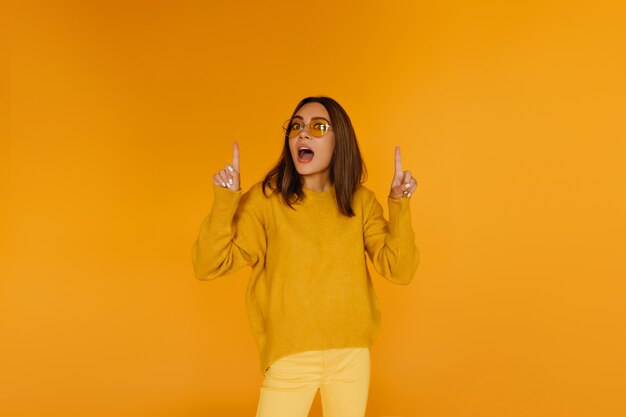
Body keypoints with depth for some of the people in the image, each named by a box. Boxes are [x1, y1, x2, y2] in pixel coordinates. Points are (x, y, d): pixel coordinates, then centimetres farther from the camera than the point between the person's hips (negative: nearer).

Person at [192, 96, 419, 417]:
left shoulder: (361, 202, 1)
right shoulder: (265, 199, -7)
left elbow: (398, 270, -6)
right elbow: (208, 267, -11)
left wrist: (399, 204, -14)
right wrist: (224, 201, -22)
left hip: (352, 356, 3)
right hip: (289, 357, -2)